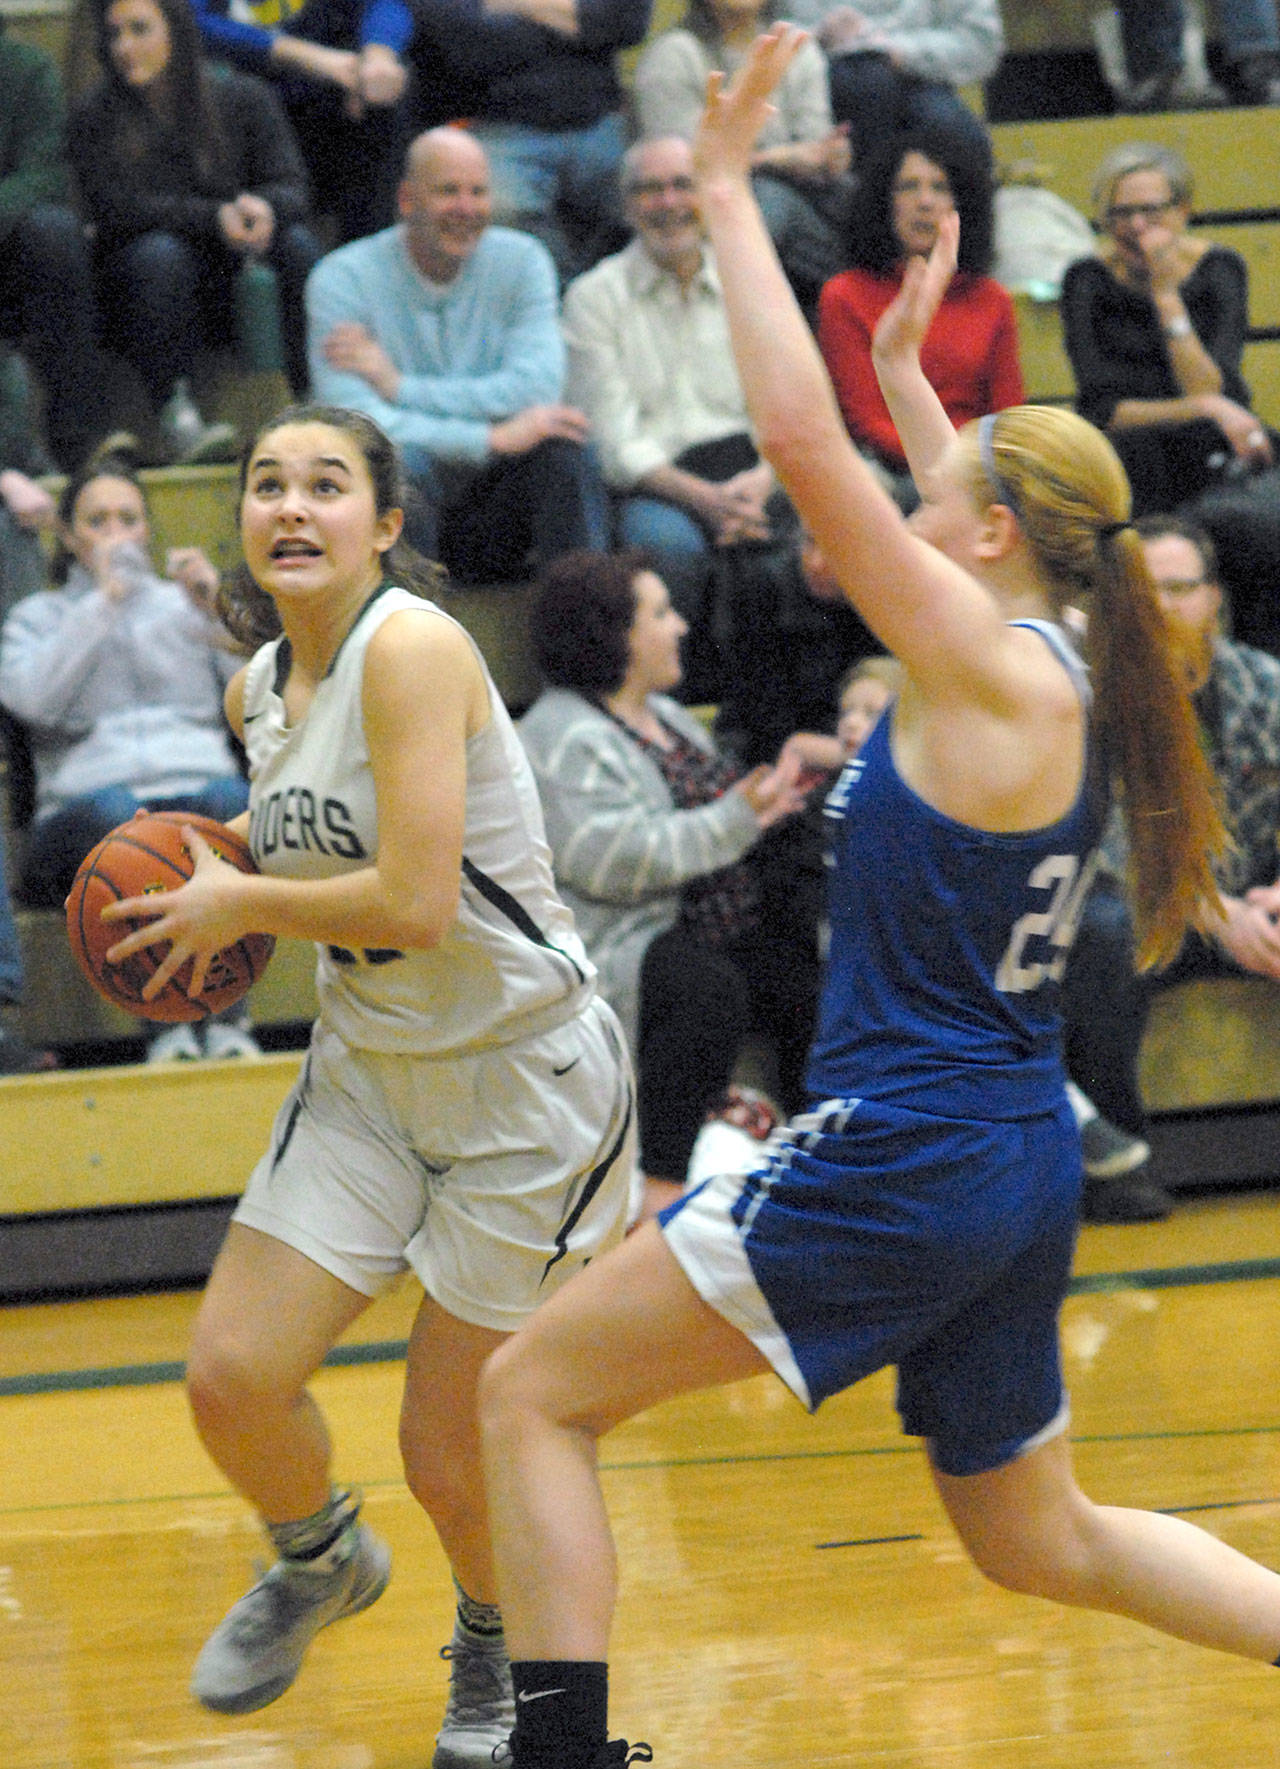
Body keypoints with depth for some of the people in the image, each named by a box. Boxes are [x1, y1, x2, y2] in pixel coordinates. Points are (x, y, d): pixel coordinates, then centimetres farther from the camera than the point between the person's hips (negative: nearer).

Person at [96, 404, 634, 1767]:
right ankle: (319, 1561, 29)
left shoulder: (413, 647, -22)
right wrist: (222, 890, 4)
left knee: (452, 1460, -2)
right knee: (230, 1379, -5)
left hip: (525, 1081, -7)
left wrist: (239, 903, -14)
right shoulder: (259, 687, 3)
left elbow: (417, 902, -28)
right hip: (369, 1076, 7)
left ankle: (497, 1641, 32)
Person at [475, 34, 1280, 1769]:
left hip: (903, 1158, -9)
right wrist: (910, 372, 38)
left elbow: (804, 441, -20)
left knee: (534, 1392, -3)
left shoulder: (987, 663, -14)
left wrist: (731, 193, -15)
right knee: (1041, 1544, 23)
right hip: (1016, 1163, 9)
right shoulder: (1059, 676, 9)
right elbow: (979, 523, 34)